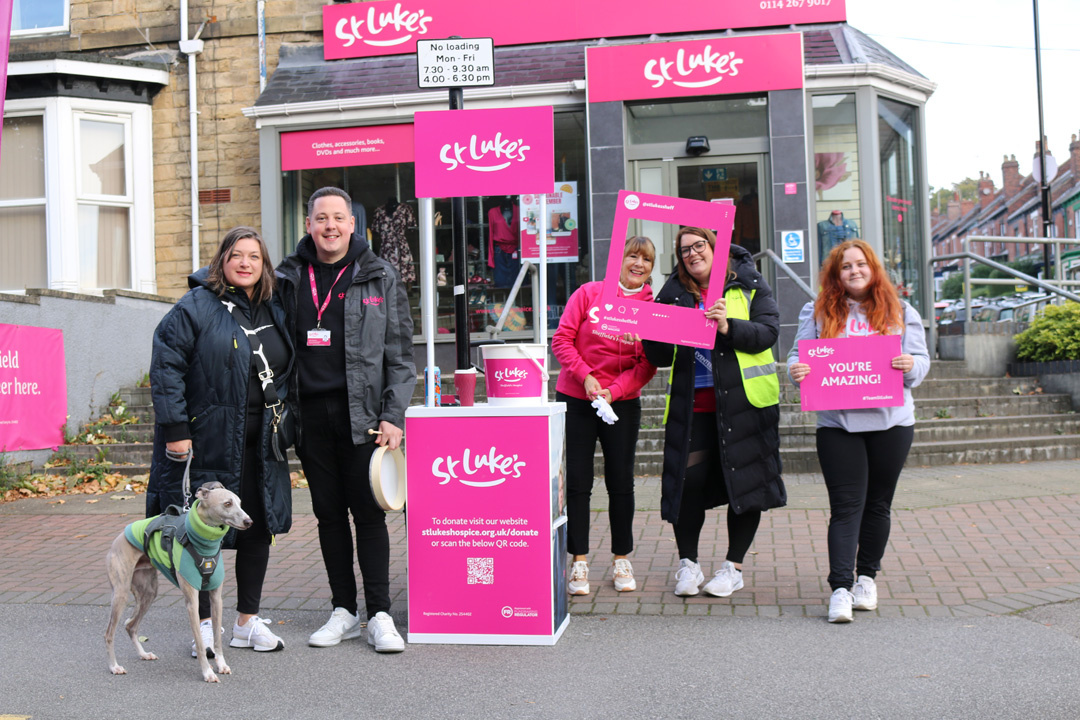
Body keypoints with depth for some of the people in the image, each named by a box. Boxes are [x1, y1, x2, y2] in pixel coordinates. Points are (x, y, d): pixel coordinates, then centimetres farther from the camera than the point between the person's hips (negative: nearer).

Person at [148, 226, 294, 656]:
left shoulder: (275, 310, 11)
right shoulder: (196, 307, -8)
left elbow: (286, 370, 21)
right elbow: (166, 367, -11)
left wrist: (283, 417, 13)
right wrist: (175, 430, -16)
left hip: (260, 442, 6)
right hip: (207, 439, -6)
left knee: (259, 527, 10)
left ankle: (248, 621, 23)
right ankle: (204, 624, 17)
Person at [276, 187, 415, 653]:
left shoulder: (380, 277, 2)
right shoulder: (288, 278, 8)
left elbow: (400, 353, 1)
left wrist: (393, 416, -7)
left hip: (362, 413, -3)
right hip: (310, 413, 3)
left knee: (368, 513, -1)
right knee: (329, 514, 10)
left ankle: (379, 615, 8)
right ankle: (344, 612, 20)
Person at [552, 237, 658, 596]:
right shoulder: (589, 293, -2)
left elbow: (647, 365, -1)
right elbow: (561, 339, -3)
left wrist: (613, 391, -14)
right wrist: (586, 377, -15)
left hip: (623, 403, 1)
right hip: (575, 400, -1)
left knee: (621, 482, 5)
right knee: (577, 482, 0)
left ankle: (622, 561, 19)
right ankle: (579, 563, 9)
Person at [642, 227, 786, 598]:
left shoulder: (748, 283, 4)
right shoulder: (674, 293, 9)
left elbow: (768, 331, -7)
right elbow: (658, 355, 7)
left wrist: (729, 327, -22)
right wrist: (656, 337, -14)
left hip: (743, 399, -1)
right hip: (692, 403, 2)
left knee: (744, 477, 3)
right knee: (688, 479, -3)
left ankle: (733, 566, 17)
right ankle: (688, 563, 14)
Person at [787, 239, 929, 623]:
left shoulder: (900, 312, 11)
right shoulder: (817, 313, 9)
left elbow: (921, 358, 8)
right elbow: (798, 354, 6)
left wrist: (911, 365, -14)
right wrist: (796, 369, -17)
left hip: (891, 420, 2)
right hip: (837, 423, -2)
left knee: (878, 504, 10)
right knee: (846, 505, -7)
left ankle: (866, 577, 26)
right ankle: (840, 588, -8)